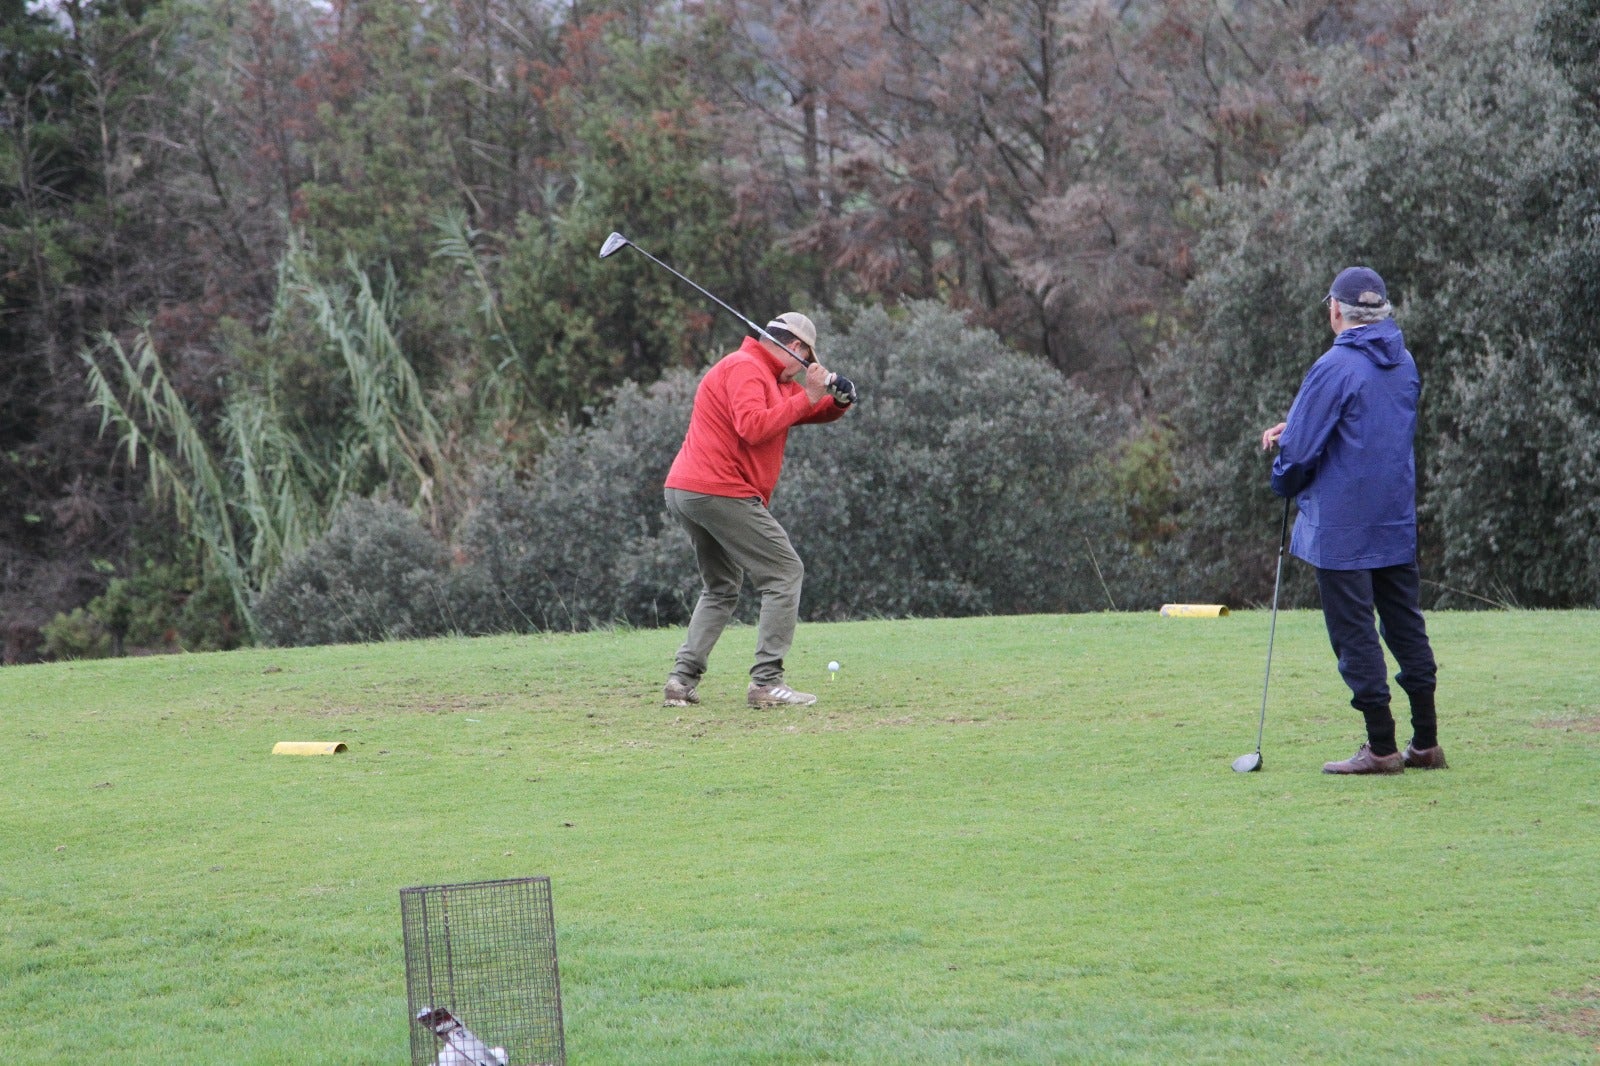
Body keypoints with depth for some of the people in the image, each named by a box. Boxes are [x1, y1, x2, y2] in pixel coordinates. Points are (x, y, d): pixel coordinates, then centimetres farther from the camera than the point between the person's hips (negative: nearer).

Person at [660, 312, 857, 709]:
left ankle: (683, 679, 8)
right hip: (722, 492, -11)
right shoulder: (745, 368, -9)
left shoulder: (767, 376, 23)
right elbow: (753, 426, -24)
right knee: (785, 573, -6)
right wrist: (806, 397, -17)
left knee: (721, 589, 20)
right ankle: (766, 683, -12)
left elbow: (808, 411, 23)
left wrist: (838, 399, 2)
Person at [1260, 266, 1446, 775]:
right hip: (1398, 523, 7)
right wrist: (1293, 428, 12)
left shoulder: (1335, 368, -16)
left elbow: (1298, 450, -16)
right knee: (1406, 628, 12)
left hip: (1342, 527, -7)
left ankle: (1381, 747, 0)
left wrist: (1285, 482, 5)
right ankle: (1426, 743, 15)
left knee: (1355, 633, -1)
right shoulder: (1405, 365, 9)